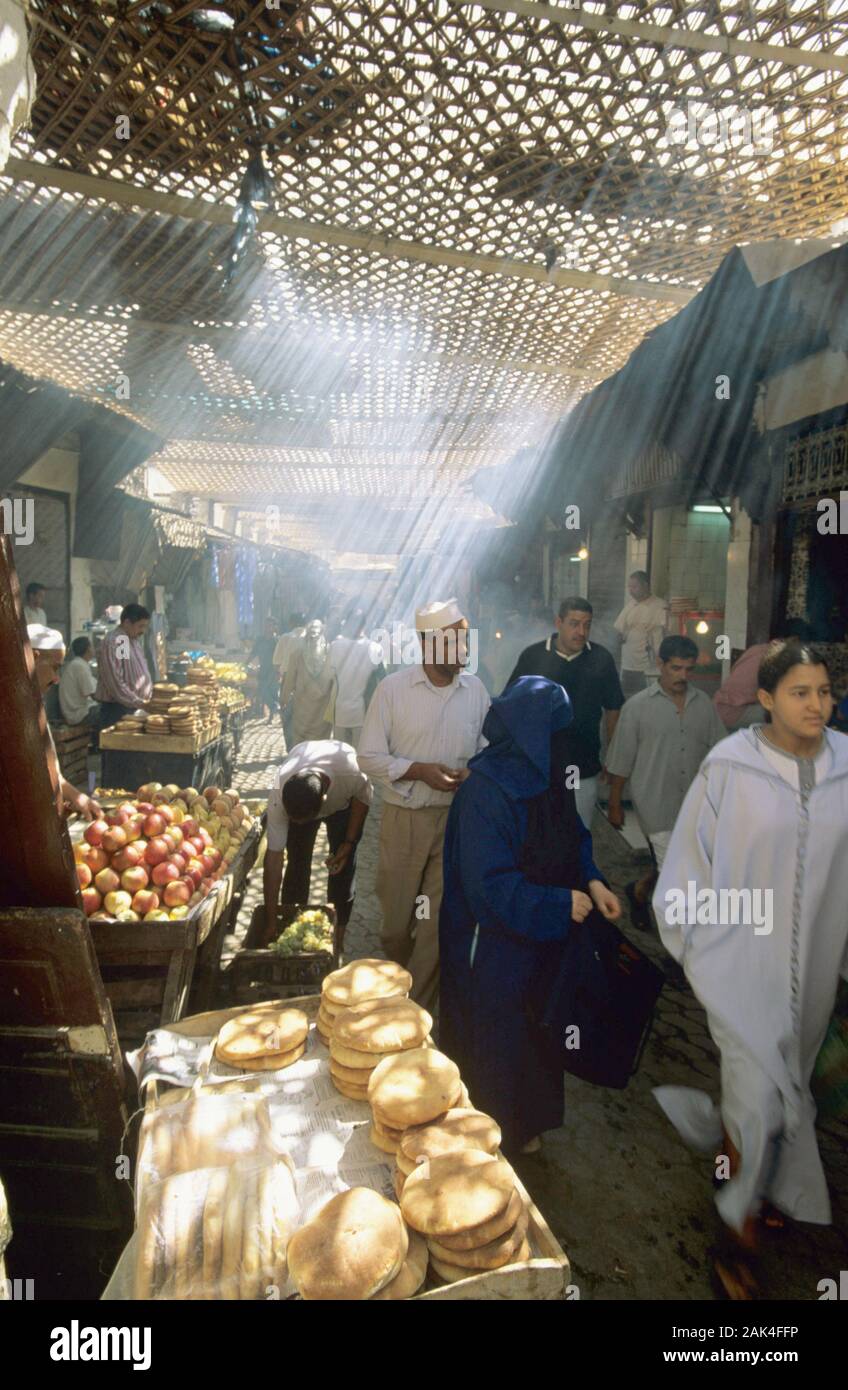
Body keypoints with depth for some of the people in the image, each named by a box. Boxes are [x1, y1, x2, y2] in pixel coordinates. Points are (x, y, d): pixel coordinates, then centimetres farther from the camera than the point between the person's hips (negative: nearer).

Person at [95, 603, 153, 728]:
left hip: (138, 706, 8)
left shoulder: (135, 639, 13)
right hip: (118, 709, -8)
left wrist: (149, 696, 8)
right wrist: (138, 703, -18)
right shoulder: (113, 642, -15)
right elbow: (115, 682, -20)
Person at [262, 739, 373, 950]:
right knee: (297, 864, -4)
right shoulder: (279, 796, -39)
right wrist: (271, 923, -30)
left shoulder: (352, 771, -45)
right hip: (296, 799, 1)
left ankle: (337, 935, 7)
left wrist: (349, 843, -15)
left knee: (343, 868, -7)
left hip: (344, 801, 0)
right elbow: (273, 859, -34)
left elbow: (364, 797, -18)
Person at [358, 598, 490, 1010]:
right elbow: (369, 756, -6)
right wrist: (418, 770, -19)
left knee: (440, 922, 2)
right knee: (396, 919, 12)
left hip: (456, 819, 2)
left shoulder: (475, 690, 1)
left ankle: (417, 1010, 20)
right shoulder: (393, 688, -7)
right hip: (403, 818, -1)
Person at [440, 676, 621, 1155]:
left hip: (541, 939, 7)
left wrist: (592, 881, -8)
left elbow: (573, 837, 9)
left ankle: (524, 1123, 46)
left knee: (535, 1025, 22)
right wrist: (561, 903, -23)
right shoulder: (485, 793, -28)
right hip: (495, 945, -7)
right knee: (495, 1038, 11)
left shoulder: (548, 777, -4)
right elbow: (490, 884, -26)